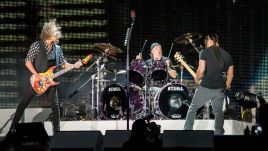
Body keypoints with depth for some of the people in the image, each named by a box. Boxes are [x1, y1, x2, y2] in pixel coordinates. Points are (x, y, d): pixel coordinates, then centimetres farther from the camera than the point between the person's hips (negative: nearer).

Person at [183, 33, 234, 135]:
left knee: (193, 108, 12)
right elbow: (230, 75, 11)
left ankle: (187, 131, 12)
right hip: (220, 89, 4)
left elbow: (201, 70, -14)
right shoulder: (227, 55, 10)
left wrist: (197, 79, 5)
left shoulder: (205, 52, -4)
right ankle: (219, 133, 11)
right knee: (218, 112, 16)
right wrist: (226, 86, 25)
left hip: (206, 87, -4)